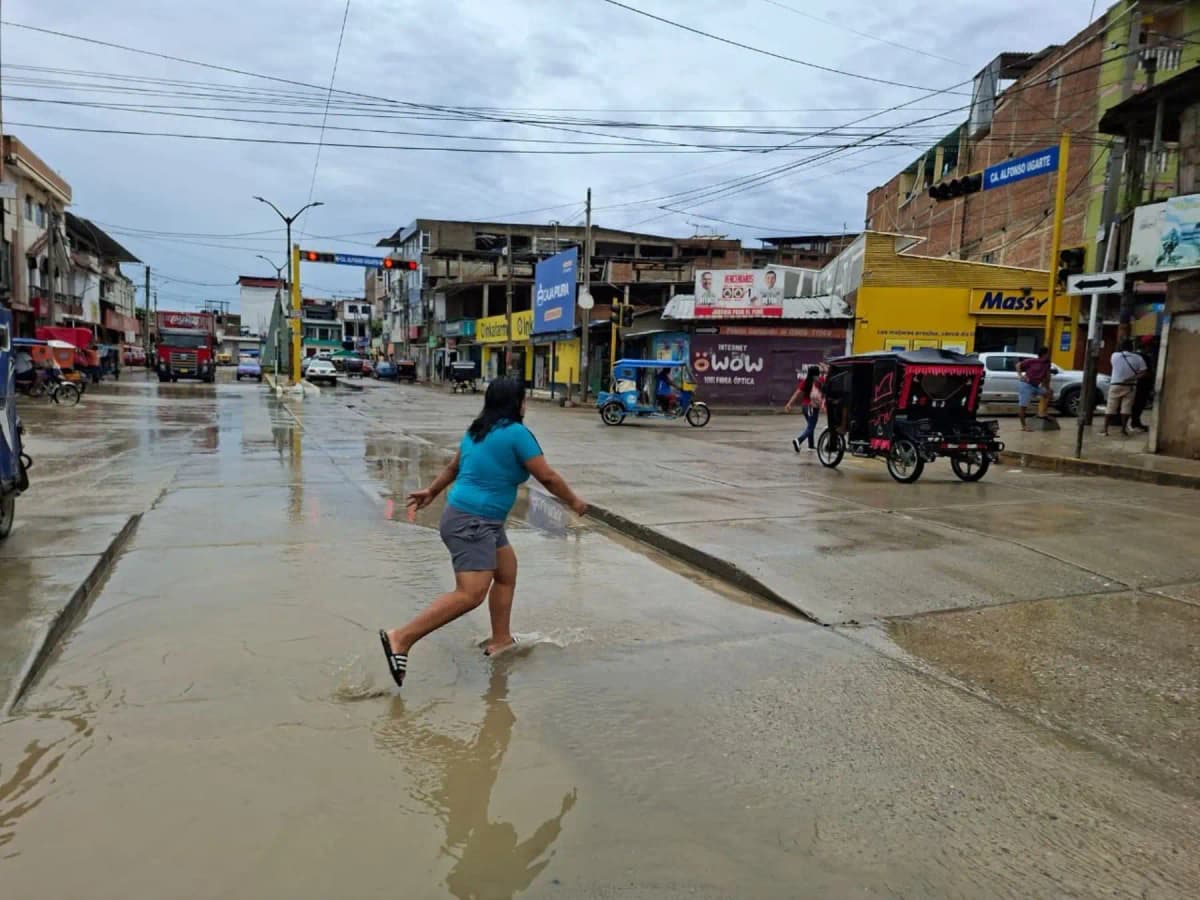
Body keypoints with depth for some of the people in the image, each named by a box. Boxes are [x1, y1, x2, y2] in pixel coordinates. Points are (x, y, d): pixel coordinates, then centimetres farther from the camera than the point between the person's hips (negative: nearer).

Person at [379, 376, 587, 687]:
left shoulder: (476, 431, 11)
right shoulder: (516, 433, -13)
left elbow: (453, 467, 23)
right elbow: (547, 477, -9)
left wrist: (431, 492, 37)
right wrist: (574, 502, 5)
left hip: (483, 522, 10)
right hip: (472, 522, -10)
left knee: (507, 573, 18)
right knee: (471, 594, -17)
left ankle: (500, 641, 25)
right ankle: (400, 639, -17)